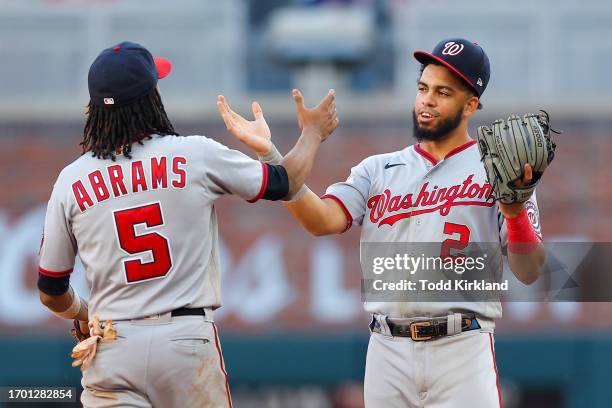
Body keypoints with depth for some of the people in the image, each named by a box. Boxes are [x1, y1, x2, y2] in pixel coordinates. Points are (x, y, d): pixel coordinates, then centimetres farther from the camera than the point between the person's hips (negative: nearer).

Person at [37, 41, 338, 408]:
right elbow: (284, 183, 11)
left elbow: (51, 290, 8)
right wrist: (313, 133, 31)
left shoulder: (71, 181, 1)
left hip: (111, 348, 1)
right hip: (187, 337, -1)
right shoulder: (196, 154, -3)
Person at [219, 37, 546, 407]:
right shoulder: (378, 170, 14)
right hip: (388, 350, 4)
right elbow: (324, 220, -4)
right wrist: (269, 153, -14)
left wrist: (515, 207, -22)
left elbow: (528, 273, -4)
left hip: (462, 349, -4)